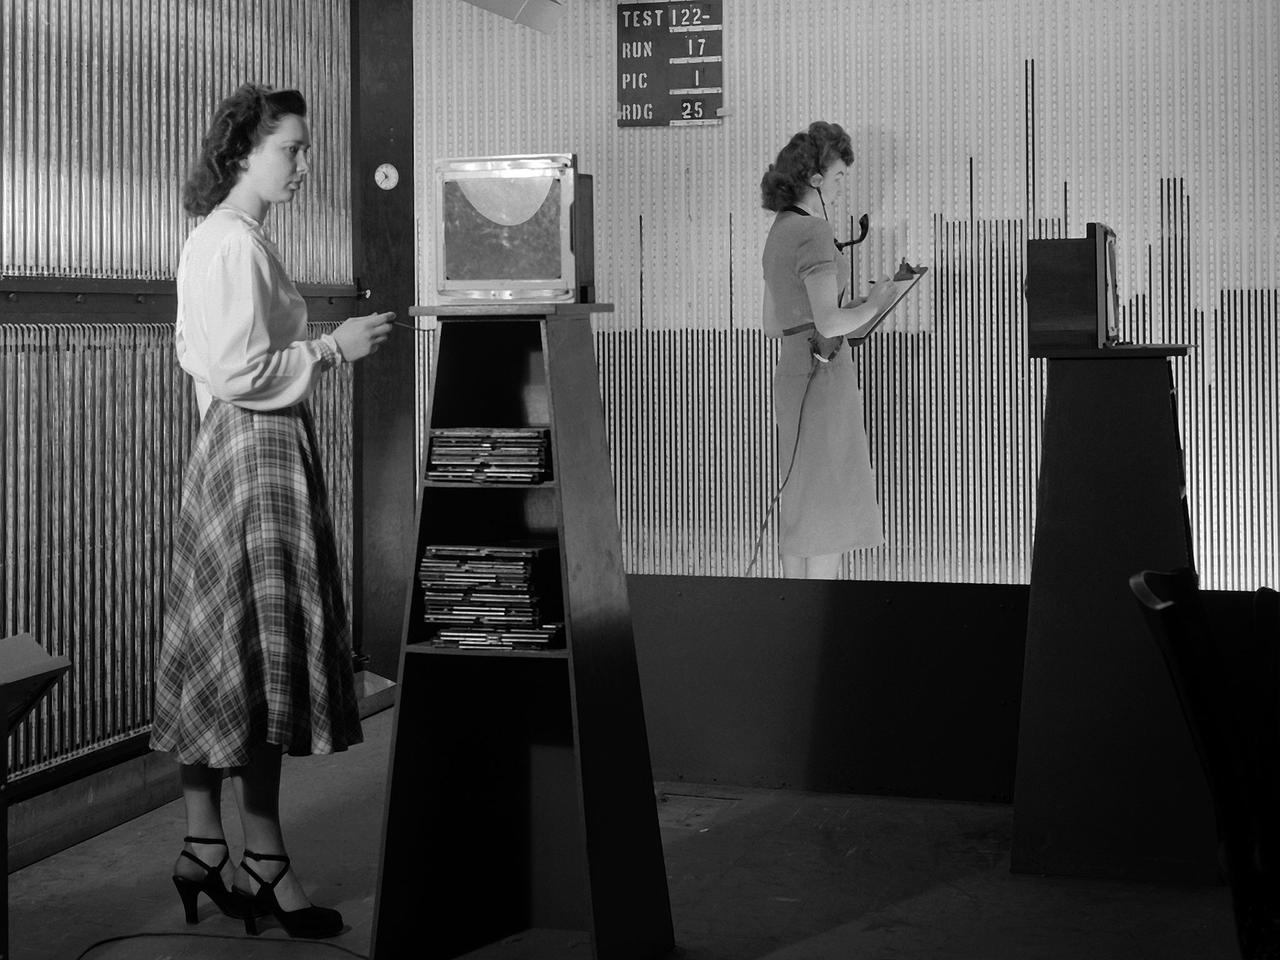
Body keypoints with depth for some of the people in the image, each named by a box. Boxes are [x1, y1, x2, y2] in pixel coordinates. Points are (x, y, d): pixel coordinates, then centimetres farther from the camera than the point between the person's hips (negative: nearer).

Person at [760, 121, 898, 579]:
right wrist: (872, 305, -4)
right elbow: (828, 323, -22)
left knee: (799, 503, 13)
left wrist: (848, 313, 18)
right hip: (823, 373, -9)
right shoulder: (813, 233, -15)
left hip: (791, 368, 9)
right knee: (827, 505, -4)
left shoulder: (779, 233, 14)